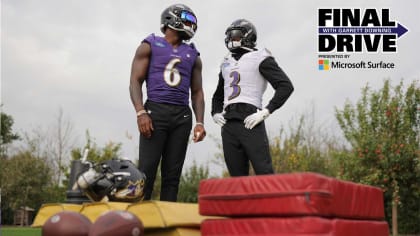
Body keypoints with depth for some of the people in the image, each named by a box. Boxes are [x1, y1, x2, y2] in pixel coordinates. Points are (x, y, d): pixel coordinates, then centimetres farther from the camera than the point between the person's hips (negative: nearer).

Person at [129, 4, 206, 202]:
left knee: (172, 174, 2)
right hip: (155, 111, -4)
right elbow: (135, 81, 1)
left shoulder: (193, 55, 19)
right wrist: (140, 112, -14)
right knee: (147, 171, -11)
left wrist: (200, 122, 5)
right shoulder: (150, 46, 8)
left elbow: (197, 92, 19)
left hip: (182, 116, 4)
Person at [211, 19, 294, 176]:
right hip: (228, 125, 6)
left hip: (250, 123, -6)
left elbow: (286, 86, -7)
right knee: (237, 177, 5)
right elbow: (218, 95, 37)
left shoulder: (259, 58, 3)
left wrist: (265, 112, -13)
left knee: (264, 173, -11)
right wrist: (215, 113, 17)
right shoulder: (227, 63, 23)